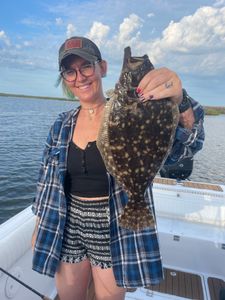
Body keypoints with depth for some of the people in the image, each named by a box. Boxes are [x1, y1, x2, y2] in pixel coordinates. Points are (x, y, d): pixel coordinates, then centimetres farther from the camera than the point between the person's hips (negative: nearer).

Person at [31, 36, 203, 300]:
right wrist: (39, 229, 12)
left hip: (114, 232, -3)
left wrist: (175, 102, -49)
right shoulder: (61, 126, 1)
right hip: (68, 229, 4)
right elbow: (48, 184, 8)